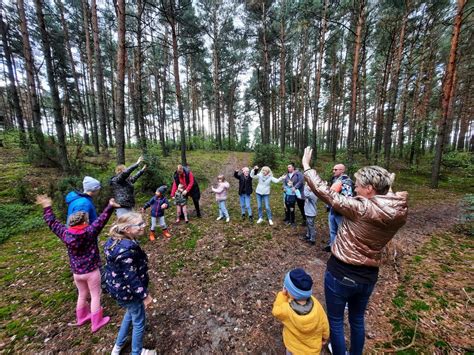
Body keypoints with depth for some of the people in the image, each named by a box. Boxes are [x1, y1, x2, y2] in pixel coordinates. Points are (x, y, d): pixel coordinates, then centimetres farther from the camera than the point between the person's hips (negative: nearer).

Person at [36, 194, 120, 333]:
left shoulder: (65, 233, -8)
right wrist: (110, 206, -42)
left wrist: (47, 207, 15)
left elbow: (52, 223, 6)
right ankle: (96, 323, 24)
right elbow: (101, 220, -37)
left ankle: (81, 317, 45)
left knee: (82, 295, 26)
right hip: (91, 271, -5)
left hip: (76, 272, 5)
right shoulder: (89, 232, -22)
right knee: (95, 296, 12)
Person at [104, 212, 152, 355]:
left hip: (116, 286, 9)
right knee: (139, 321, 17)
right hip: (127, 291, -9)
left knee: (130, 312, 34)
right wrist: (145, 295, -16)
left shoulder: (114, 240, -7)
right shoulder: (127, 249, -37)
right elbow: (131, 277, -29)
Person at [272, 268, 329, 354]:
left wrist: (283, 294, -22)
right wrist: (325, 337, 9)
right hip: (314, 348, 3)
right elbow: (324, 324, -11)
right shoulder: (315, 304, -31)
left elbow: (276, 310, -14)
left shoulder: (286, 310, -38)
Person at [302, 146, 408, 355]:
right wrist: (386, 184, 7)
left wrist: (306, 166, -16)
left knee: (335, 320, 21)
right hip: (368, 277, 7)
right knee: (357, 319, 31)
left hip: (340, 274, -6)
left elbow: (324, 192, -25)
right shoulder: (399, 212, -9)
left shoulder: (361, 208, -28)